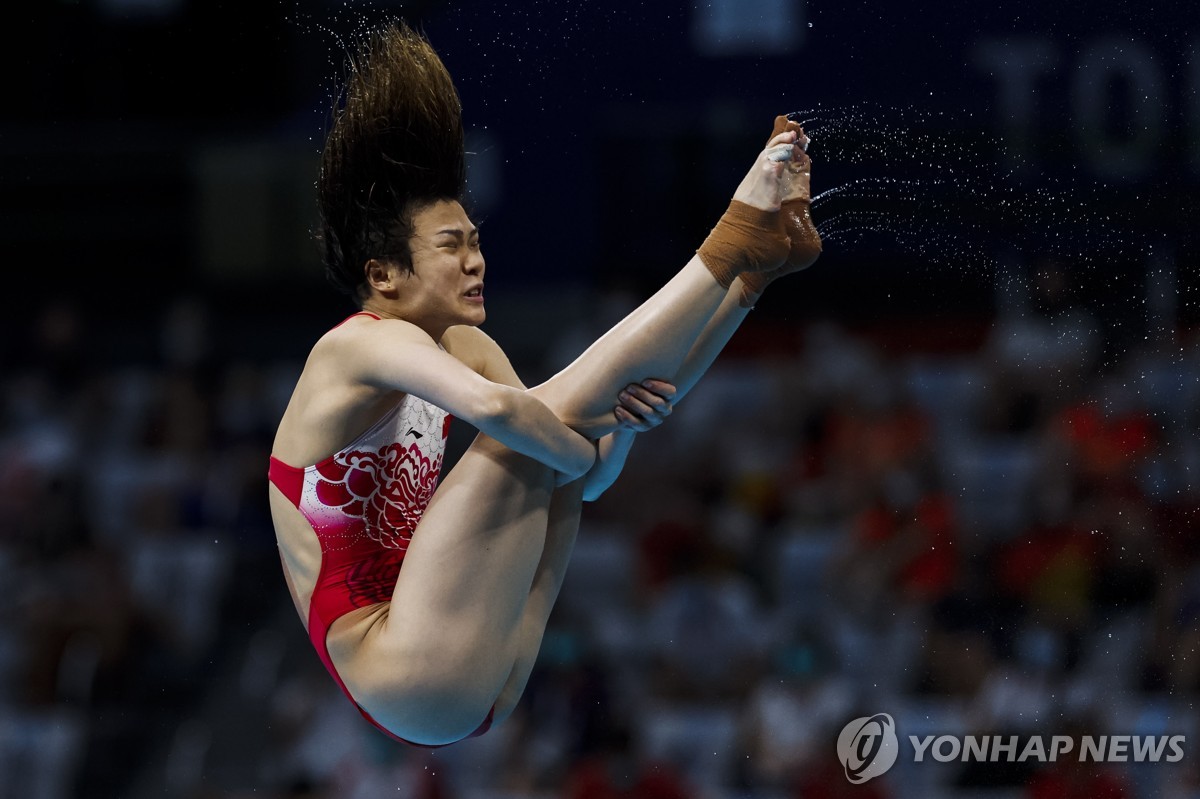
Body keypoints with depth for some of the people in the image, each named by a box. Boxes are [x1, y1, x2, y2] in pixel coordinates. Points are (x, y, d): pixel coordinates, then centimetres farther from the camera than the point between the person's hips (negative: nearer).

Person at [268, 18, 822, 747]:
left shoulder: (462, 350, 14)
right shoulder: (363, 346, -12)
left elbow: (586, 478, 9)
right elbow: (493, 408, -32)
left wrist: (616, 426, -12)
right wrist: (582, 451, -14)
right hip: (412, 682, -9)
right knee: (542, 421, -15)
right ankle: (735, 242, -11)